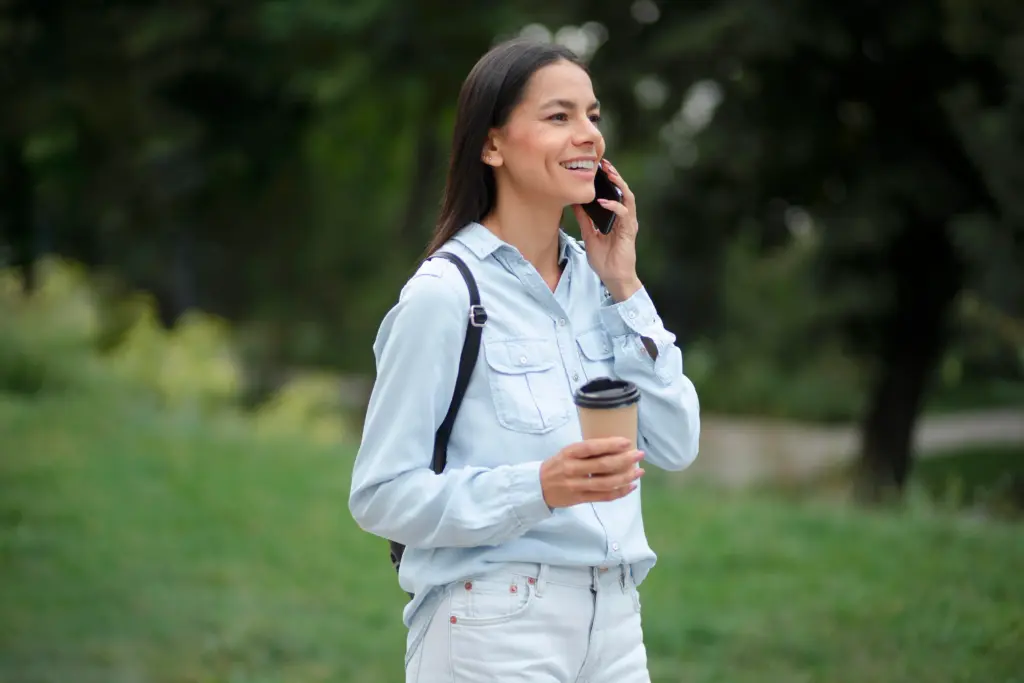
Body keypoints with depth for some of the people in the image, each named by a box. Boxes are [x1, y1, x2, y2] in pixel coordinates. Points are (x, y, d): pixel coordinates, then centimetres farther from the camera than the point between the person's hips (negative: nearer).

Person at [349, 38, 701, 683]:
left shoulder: (596, 279, 6)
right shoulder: (444, 295, -12)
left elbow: (676, 446, 2)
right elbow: (382, 496, -13)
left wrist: (624, 290, -4)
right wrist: (539, 488, -25)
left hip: (613, 620, 6)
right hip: (494, 630, -6)